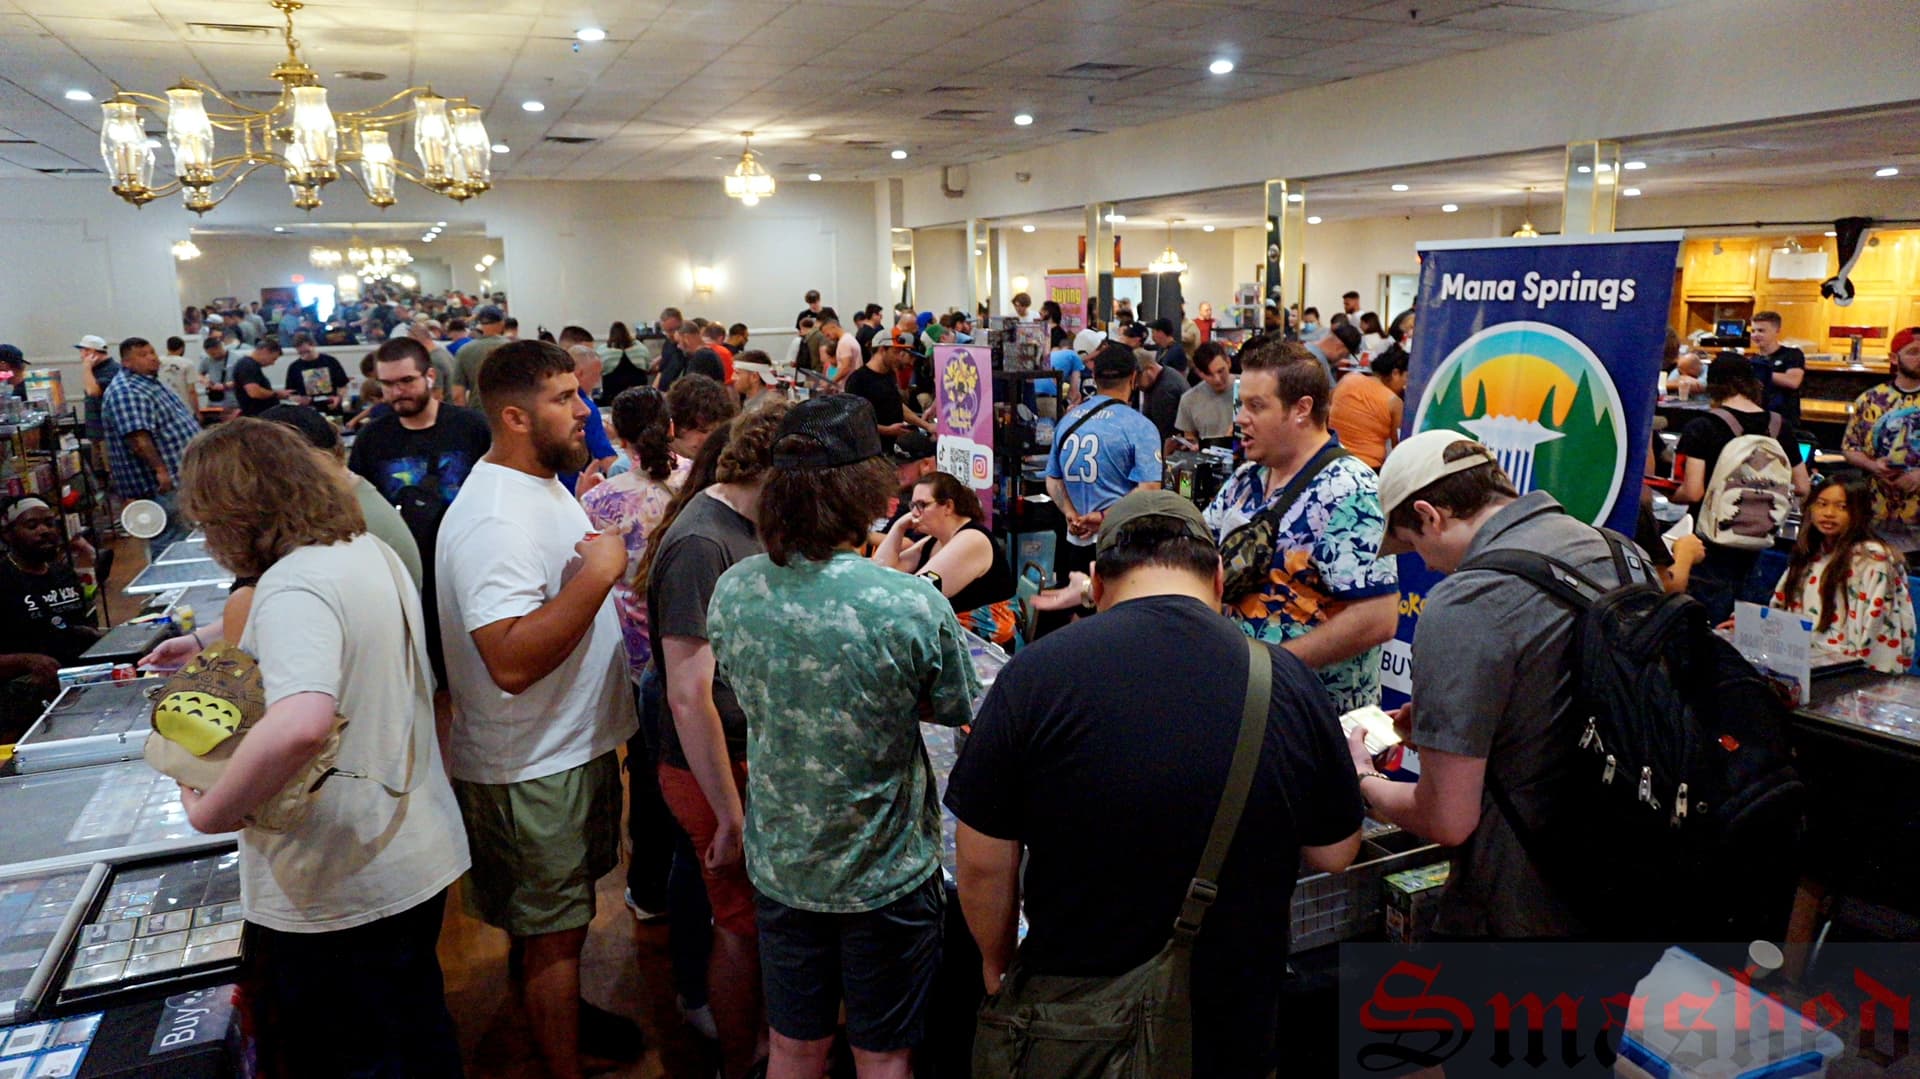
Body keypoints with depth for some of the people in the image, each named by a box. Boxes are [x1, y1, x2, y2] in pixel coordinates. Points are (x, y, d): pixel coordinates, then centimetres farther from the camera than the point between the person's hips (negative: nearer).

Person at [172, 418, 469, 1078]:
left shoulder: (295, 586, -24)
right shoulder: (369, 551, 5)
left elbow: (300, 725, -41)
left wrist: (211, 813, -26)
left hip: (339, 892, -8)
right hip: (419, 856, 8)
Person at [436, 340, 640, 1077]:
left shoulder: (542, 482, 7)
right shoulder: (493, 519, -28)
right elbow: (513, 661, -36)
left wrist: (605, 565, 7)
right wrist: (598, 572, -32)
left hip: (577, 742, 10)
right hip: (533, 767, -10)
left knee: (554, 917, 28)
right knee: (554, 929, 8)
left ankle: (560, 1009, 48)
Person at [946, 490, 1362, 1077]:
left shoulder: (1036, 672, -17)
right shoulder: (1290, 682, -11)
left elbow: (983, 861, -10)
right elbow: (1334, 854, 2)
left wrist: (998, 964, 9)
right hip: (1235, 1025, 2)